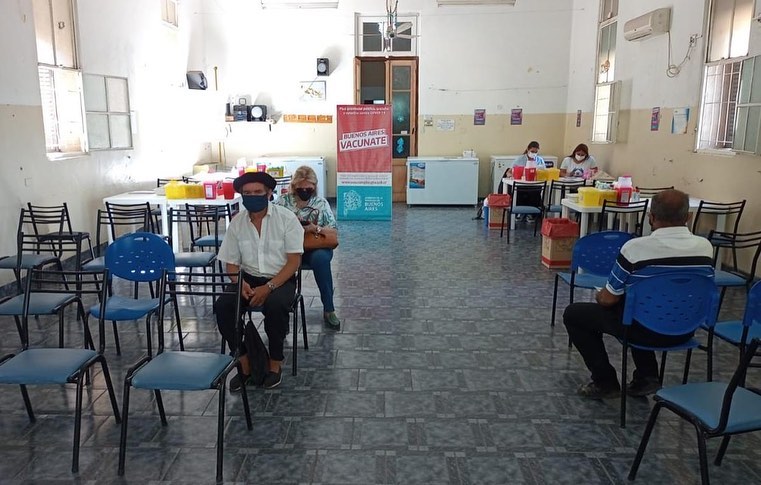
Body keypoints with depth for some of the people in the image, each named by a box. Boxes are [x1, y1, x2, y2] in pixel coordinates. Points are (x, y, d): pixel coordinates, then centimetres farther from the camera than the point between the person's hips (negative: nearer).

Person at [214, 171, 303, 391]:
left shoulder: (286, 218, -9)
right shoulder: (237, 222, 2)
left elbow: (294, 261, -12)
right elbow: (231, 263, 6)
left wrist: (268, 287, -22)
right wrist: (241, 283, -16)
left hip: (281, 279, -3)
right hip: (249, 278, 4)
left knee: (275, 306, -35)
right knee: (222, 306, -22)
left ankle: (275, 364, -11)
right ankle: (245, 363, -7)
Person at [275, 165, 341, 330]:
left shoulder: (321, 203, 5)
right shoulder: (283, 201, 6)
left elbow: (334, 231, 1)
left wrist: (316, 229, -18)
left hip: (315, 247, 0)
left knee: (321, 259, -36)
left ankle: (328, 309, -24)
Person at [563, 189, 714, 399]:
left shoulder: (635, 248, -23)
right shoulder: (706, 247, -8)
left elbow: (608, 299, -14)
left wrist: (599, 295, 10)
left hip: (645, 330, -6)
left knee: (573, 313, 12)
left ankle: (605, 382, 13)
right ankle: (647, 376, 26)